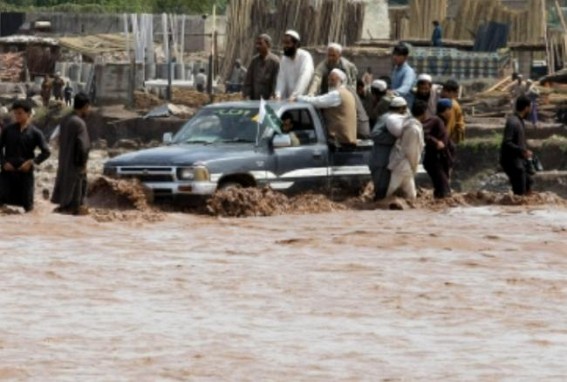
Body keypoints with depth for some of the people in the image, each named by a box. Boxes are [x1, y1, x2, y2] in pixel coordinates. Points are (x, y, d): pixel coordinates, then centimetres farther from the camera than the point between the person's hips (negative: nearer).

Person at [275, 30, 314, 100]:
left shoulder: (305, 57, -12)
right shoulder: (284, 59, 8)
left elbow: (304, 78, -25)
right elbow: (281, 79, 0)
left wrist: (294, 96, -37)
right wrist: (278, 96, -18)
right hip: (287, 100, 5)